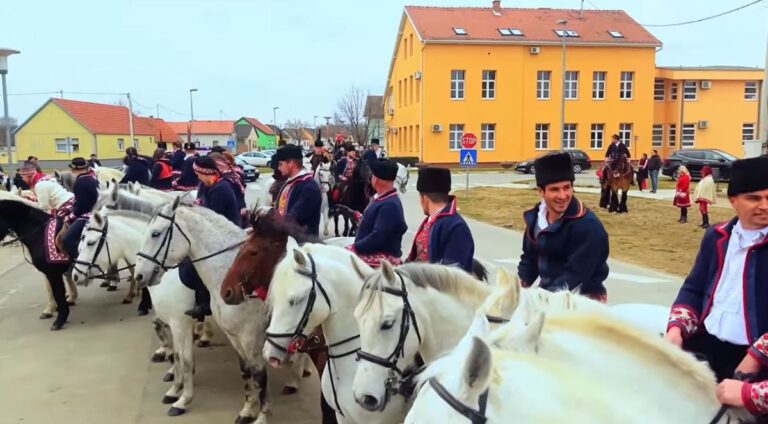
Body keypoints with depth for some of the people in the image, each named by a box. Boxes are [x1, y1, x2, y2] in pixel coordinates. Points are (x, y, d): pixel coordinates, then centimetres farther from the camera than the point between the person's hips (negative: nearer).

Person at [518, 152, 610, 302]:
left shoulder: (588, 226, -20)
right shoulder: (536, 217, 1)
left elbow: (575, 276, -23)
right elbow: (530, 257, 11)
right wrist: (520, 286, -4)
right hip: (548, 293, 6)